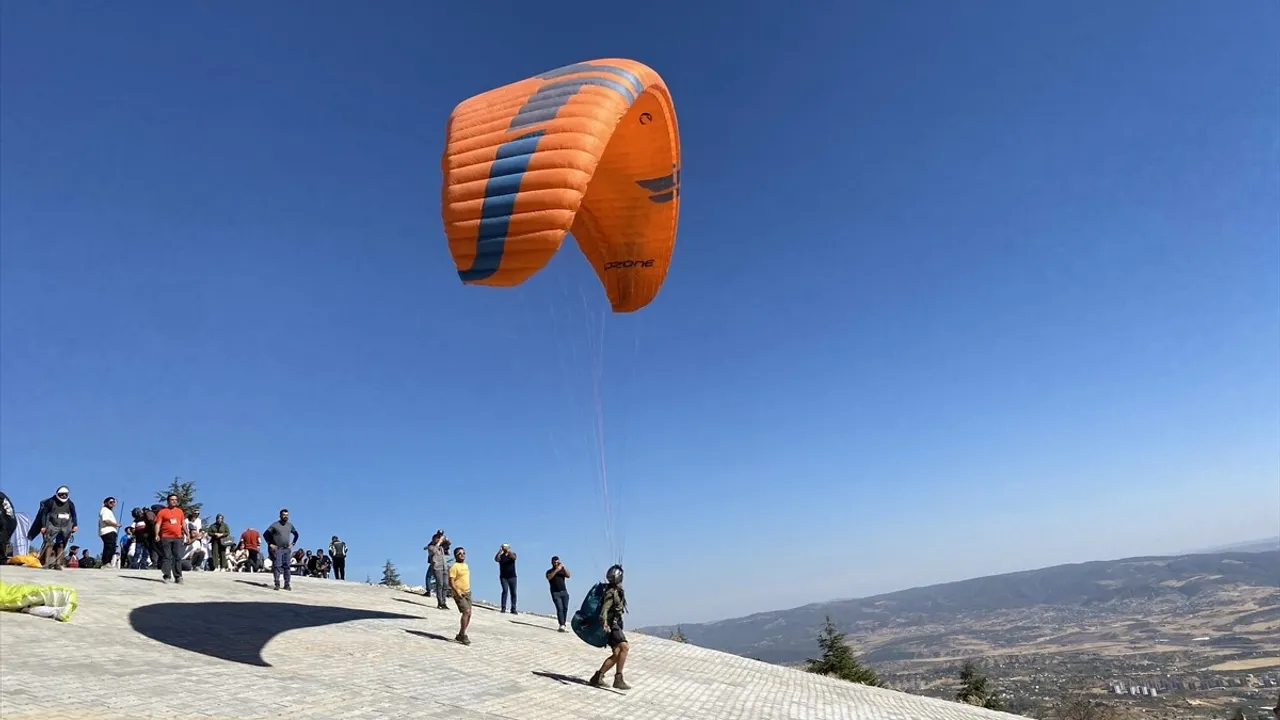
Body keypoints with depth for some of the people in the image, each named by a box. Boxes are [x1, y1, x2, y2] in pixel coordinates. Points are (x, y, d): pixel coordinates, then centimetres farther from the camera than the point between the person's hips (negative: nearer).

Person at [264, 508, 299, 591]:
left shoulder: (290, 525, 11)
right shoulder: (275, 525, -3)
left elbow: (296, 534, 24)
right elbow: (266, 534, -4)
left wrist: (292, 544, 13)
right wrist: (270, 544, -8)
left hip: (286, 549, 4)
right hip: (277, 549, -4)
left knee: (287, 566, 2)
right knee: (277, 566, -8)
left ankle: (287, 584, 6)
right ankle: (277, 584, -5)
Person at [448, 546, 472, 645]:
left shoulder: (465, 565, 14)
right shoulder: (454, 567, -11)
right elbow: (451, 582, -17)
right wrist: (457, 592, -25)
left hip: (467, 592, 8)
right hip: (459, 594, -8)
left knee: (469, 614, 6)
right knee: (466, 611, -19)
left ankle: (460, 635, 18)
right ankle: (463, 635, -10)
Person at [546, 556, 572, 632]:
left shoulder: (562, 570, 15)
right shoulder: (549, 571, 7)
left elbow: (569, 576, -3)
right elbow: (549, 577, -16)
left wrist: (564, 567, -14)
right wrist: (556, 570, -24)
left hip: (564, 592, 3)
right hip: (555, 593, -3)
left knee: (565, 608, -3)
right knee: (560, 608, -16)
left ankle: (563, 624, 8)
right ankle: (562, 625, -24)